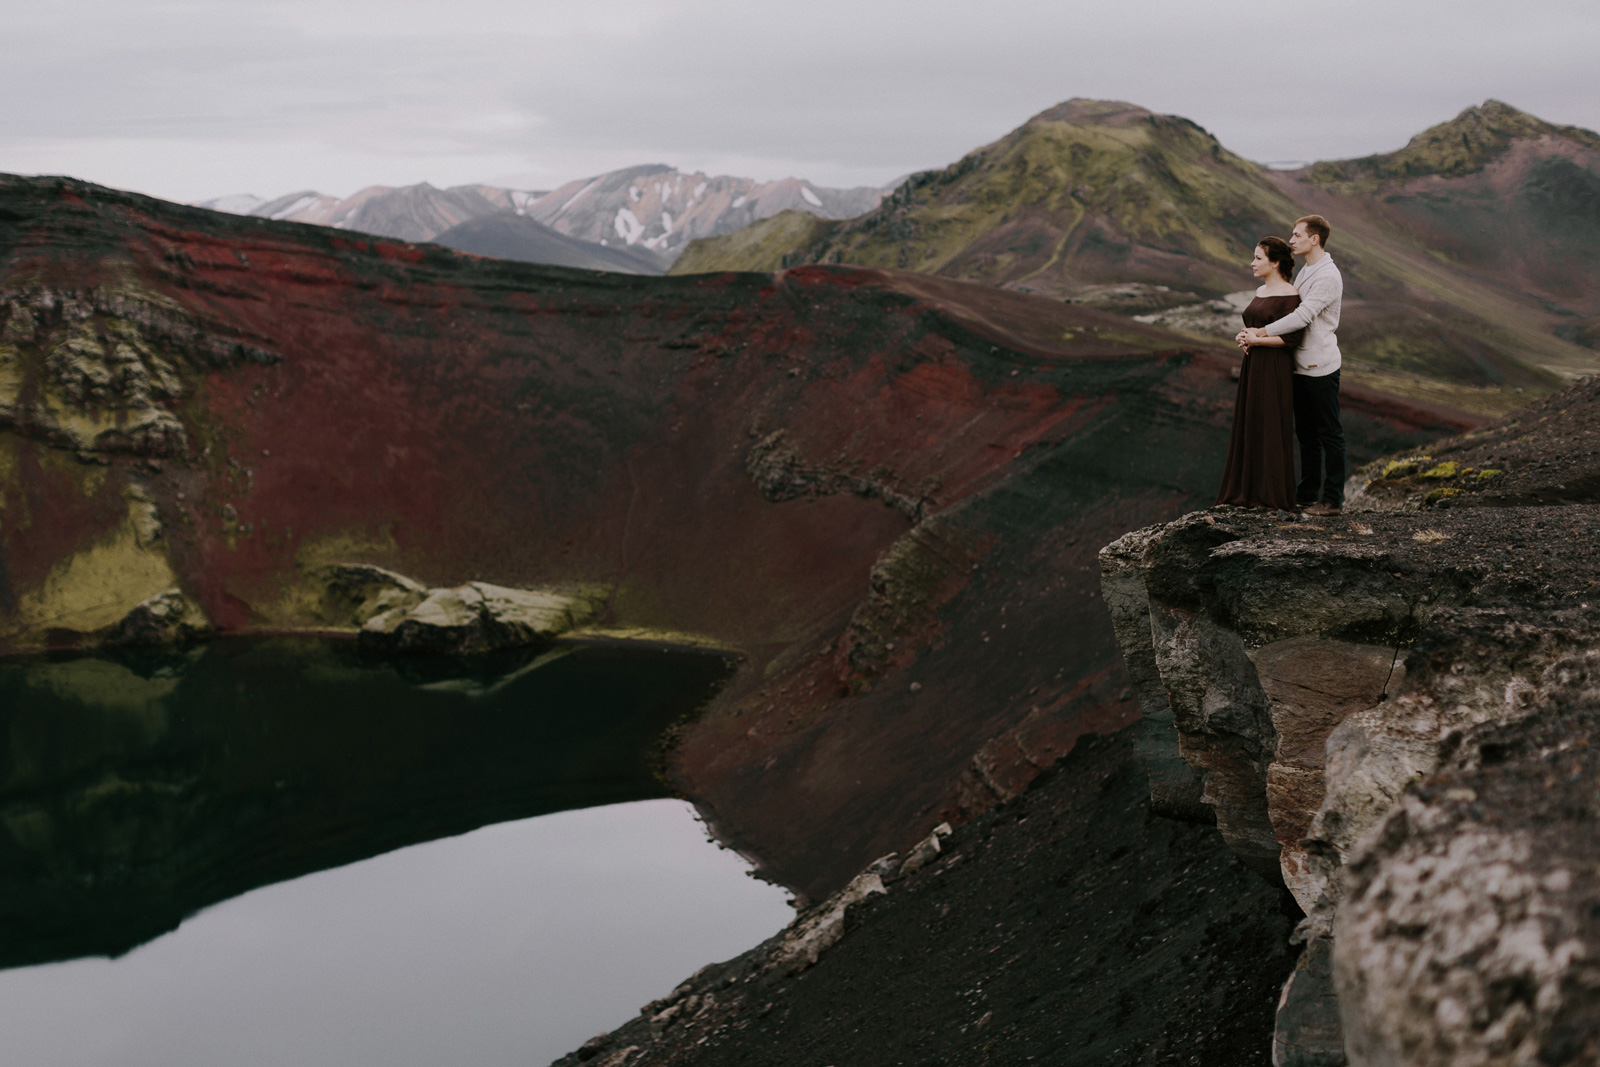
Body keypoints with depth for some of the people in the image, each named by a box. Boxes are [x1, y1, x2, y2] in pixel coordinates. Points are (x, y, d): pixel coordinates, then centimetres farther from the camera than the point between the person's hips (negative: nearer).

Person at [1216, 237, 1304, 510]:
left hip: (1274, 371, -9)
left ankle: (1274, 495, 6)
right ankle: (1249, 490, 18)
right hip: (1253, 367, 9)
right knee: (1249, 428, 11)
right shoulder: (1261, 292, 13)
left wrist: (1255, 340, -15)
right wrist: (1245, 337, 2)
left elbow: (1292, 337, -19)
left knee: (1272, 431, -3)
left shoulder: (1289, 295, -13)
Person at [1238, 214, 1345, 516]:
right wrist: (1254, 334, -4)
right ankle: (1308, 491, 25)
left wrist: (1260, 333, -24)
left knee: (1329, 432, -1)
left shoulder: (1328, 276, -16)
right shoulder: (1304, 272, 15)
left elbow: (1302, 316, -25)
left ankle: (1333, 498, 4)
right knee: (1305, 431, 16)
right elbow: (1288, 311, 12)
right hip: (1301, 364, 9)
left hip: (1321, 366, -9)